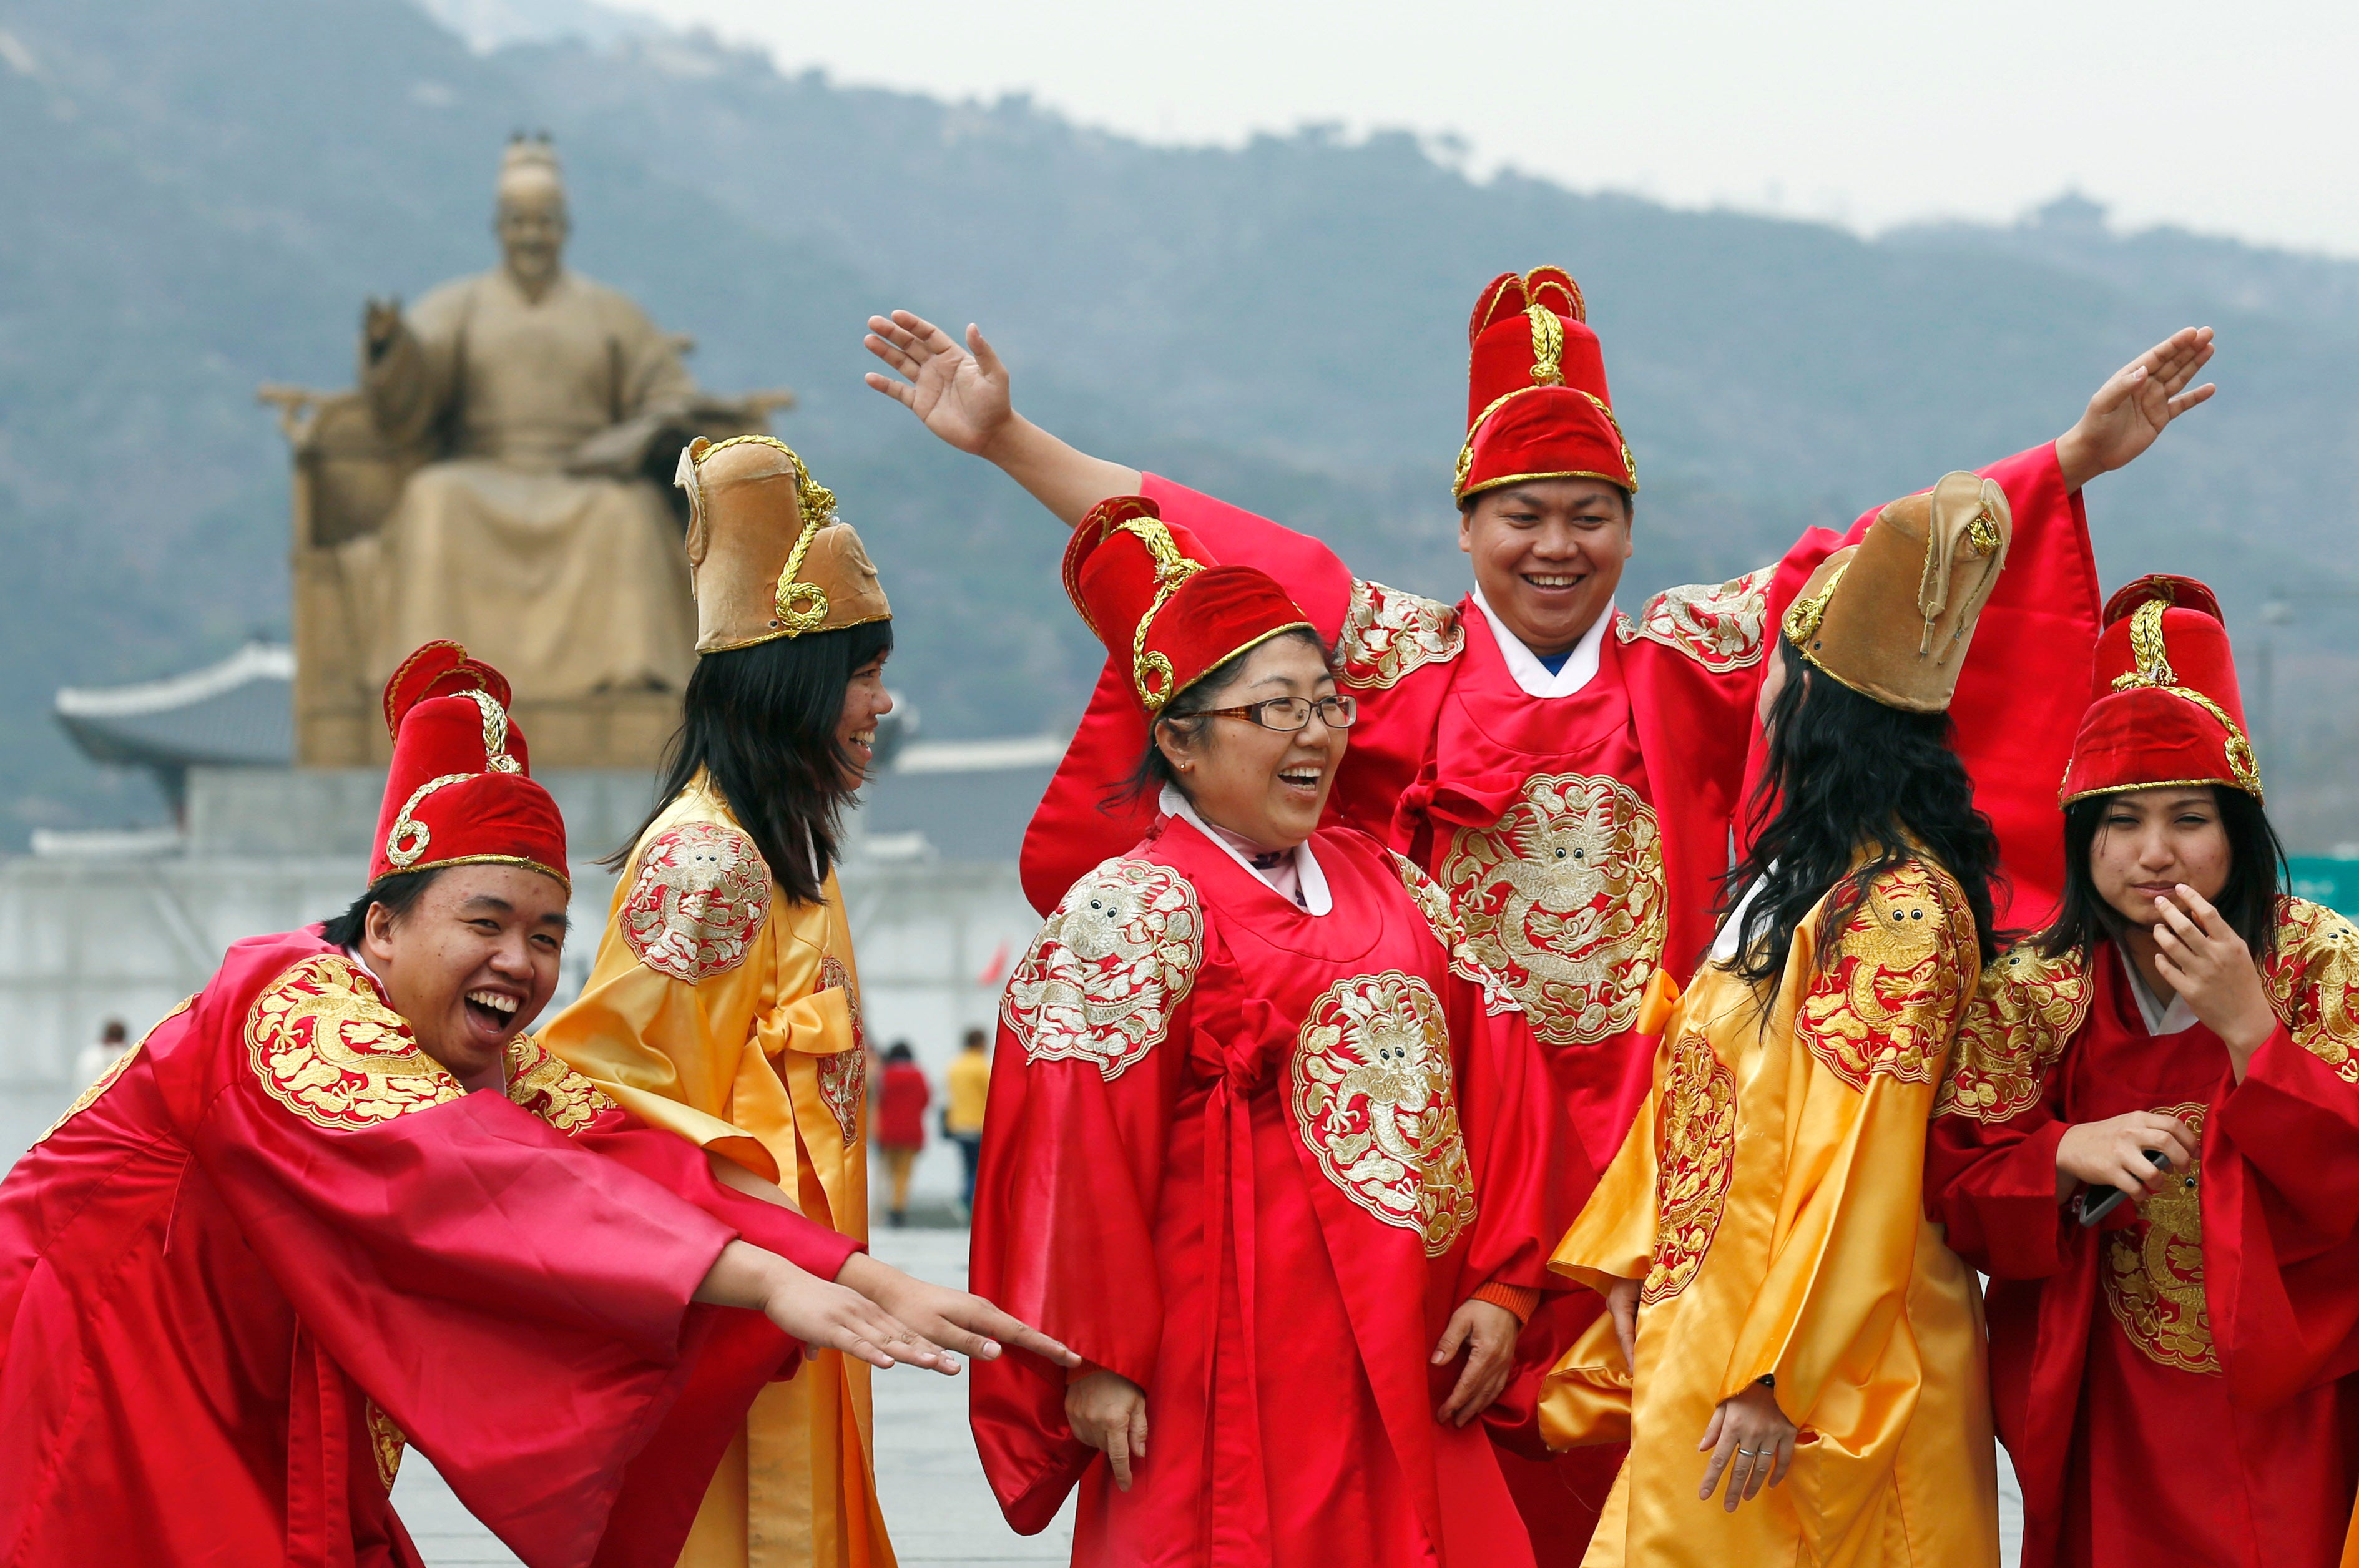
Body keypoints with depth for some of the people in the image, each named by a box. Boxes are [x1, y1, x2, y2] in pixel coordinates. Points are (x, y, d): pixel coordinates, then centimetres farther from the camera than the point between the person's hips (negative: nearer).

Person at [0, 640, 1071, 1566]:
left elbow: (640, 1166, -13)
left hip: (254, 1422, 8)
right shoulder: (295, 1017, -25)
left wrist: (875, 1285, -27)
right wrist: (766, 1281, -46)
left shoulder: (500, 1068, 0)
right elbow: (487, 1184, -38)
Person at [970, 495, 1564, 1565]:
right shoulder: (1134, 909, -6)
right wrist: (1099, 1358, -16)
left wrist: (1500, 1285, 2)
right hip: (1237, 1382, -6)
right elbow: (1076, 1149, -13)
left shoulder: (1392, 890, 14)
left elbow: (1496, 1084, 11)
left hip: (1407, 1376, 6)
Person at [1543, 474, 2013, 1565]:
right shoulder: (1790, 875, 13)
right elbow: (1691, 1088, 16)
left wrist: (1779, 1381, -22)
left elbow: (1857, 1167, -21)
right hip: (1703, 1333, 9)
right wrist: (1629, 1263, 10)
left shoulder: (1900, 905, -17)